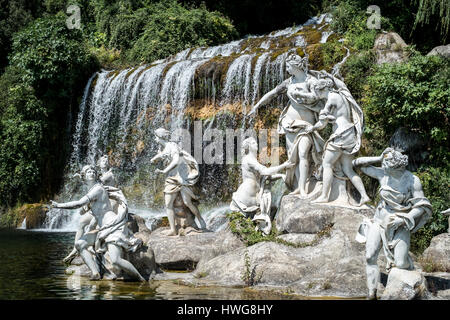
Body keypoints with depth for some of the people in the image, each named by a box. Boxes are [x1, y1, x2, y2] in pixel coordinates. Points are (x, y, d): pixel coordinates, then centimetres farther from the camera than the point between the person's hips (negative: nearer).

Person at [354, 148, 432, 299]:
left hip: (401, 224, -3)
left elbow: (421, 207, -11)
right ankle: (372, 293, 2)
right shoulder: (383, 174, -5)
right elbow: (361, 165, 5)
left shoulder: (412, 180, -14)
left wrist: (401, 220, -20)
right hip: (381, 219, 3)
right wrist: (379, 158, -11)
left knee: (401, 263, -9)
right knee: (370, 256, -9)